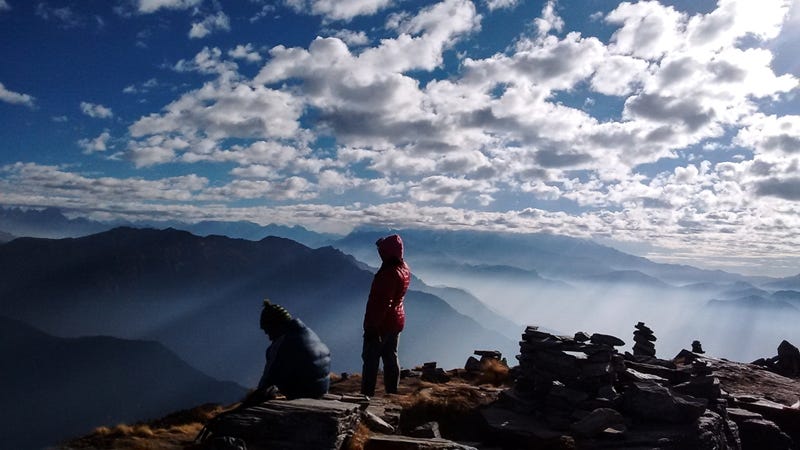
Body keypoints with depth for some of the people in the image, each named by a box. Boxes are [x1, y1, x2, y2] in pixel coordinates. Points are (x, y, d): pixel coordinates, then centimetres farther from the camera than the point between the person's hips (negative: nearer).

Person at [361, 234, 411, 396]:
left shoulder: (389, 273, -26)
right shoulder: (404, 268, 2)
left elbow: (382, 304, -26)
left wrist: (371, 326, -23)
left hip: (382, 323, -9)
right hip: (396, 321, 9)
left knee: (371, 359, 2)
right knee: (391, 357, 17)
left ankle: (367, 395, 8)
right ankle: (392, 393, 25)